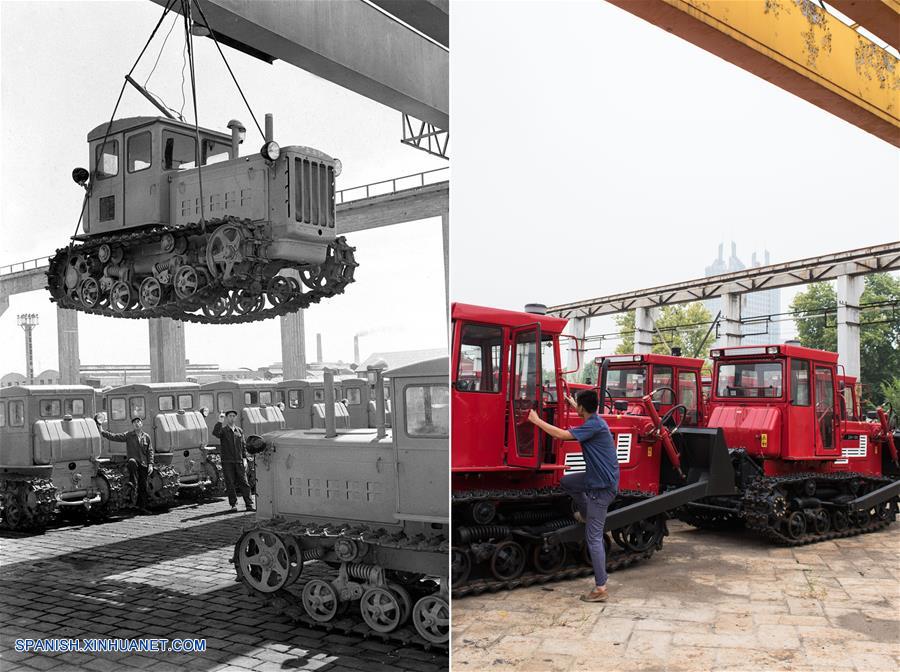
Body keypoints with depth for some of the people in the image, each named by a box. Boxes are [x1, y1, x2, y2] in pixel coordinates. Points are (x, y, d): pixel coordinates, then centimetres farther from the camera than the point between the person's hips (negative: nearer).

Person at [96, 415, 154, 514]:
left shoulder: (146, 437, 9)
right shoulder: (128, 435, 6)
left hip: (143, 465, 2)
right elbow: (114, 437, -3)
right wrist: (102, 431, -15)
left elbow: (150, 451, 9)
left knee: (143, 486, 2)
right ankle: (133, 483, -42)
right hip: (133, 462, -2)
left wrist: (150, 464, 0)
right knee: (132, 462, -40)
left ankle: (142, 507, 9)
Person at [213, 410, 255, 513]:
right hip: (227, 462, -2)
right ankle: (233, 504, 8)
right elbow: (215, 433, -20)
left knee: (244, 483, 0)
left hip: (239, 461, 2)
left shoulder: (240, 431, 14)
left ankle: (249, 504, 3)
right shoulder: (223, 430, 3)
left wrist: (244, 458, 6)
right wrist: (220, 421, -23)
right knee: (230, 484, -1)